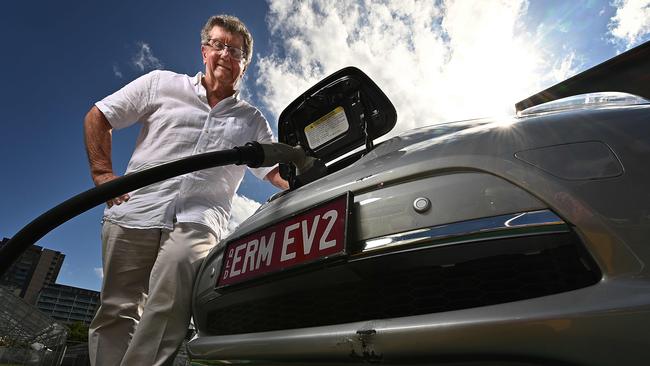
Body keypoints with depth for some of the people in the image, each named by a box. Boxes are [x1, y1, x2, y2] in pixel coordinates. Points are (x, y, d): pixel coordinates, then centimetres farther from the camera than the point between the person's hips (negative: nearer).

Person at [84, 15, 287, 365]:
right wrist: (102, 172, 6)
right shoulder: (162, 83, 14)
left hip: (197, 221, -1)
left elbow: (279, 172, 12)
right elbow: (98, 117, 17)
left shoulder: (252, 120, 17)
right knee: (117, 311, 0)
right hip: (133, 213, 1)